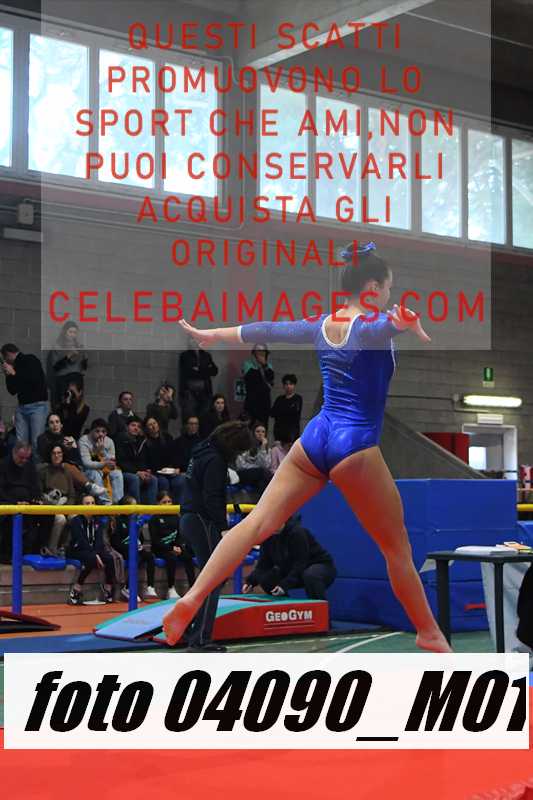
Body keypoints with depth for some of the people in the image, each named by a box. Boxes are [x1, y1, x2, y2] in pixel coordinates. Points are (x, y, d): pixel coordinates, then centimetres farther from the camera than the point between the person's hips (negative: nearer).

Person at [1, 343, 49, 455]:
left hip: (38, 406, -7)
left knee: (36, 441, -13)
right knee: (20, 442, -2)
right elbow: (12, 391, 17)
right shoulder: (16, 366, 15)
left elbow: (34, 379, -20)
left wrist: (13, 373, -10)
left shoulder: (30, 360, -4)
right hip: (22, 407, 7)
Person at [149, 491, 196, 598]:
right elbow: (154, 539, -6)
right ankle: (171, 589, -26)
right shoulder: (154, 519, 1)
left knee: (187, 556, -25)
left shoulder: (175, 517, 14)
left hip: (175, 547, 4)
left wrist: (179, 547, -10)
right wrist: (171, 548, -16)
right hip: (160, 549, -4)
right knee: (172, 557, -33)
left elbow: (180, 535, 12)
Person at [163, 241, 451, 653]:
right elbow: (386, 324, -34)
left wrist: (209, 334, 34)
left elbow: (264, 331, 22)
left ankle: (192, 598, -11)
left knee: (258, 523, 1)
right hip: (356, 448, -6)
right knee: (397, 546, 7)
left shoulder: (320, 326, 11)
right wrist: (409, 324, -57)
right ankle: (430, 634, 18)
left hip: (314, 438, 6)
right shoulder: (372, 325, -9)